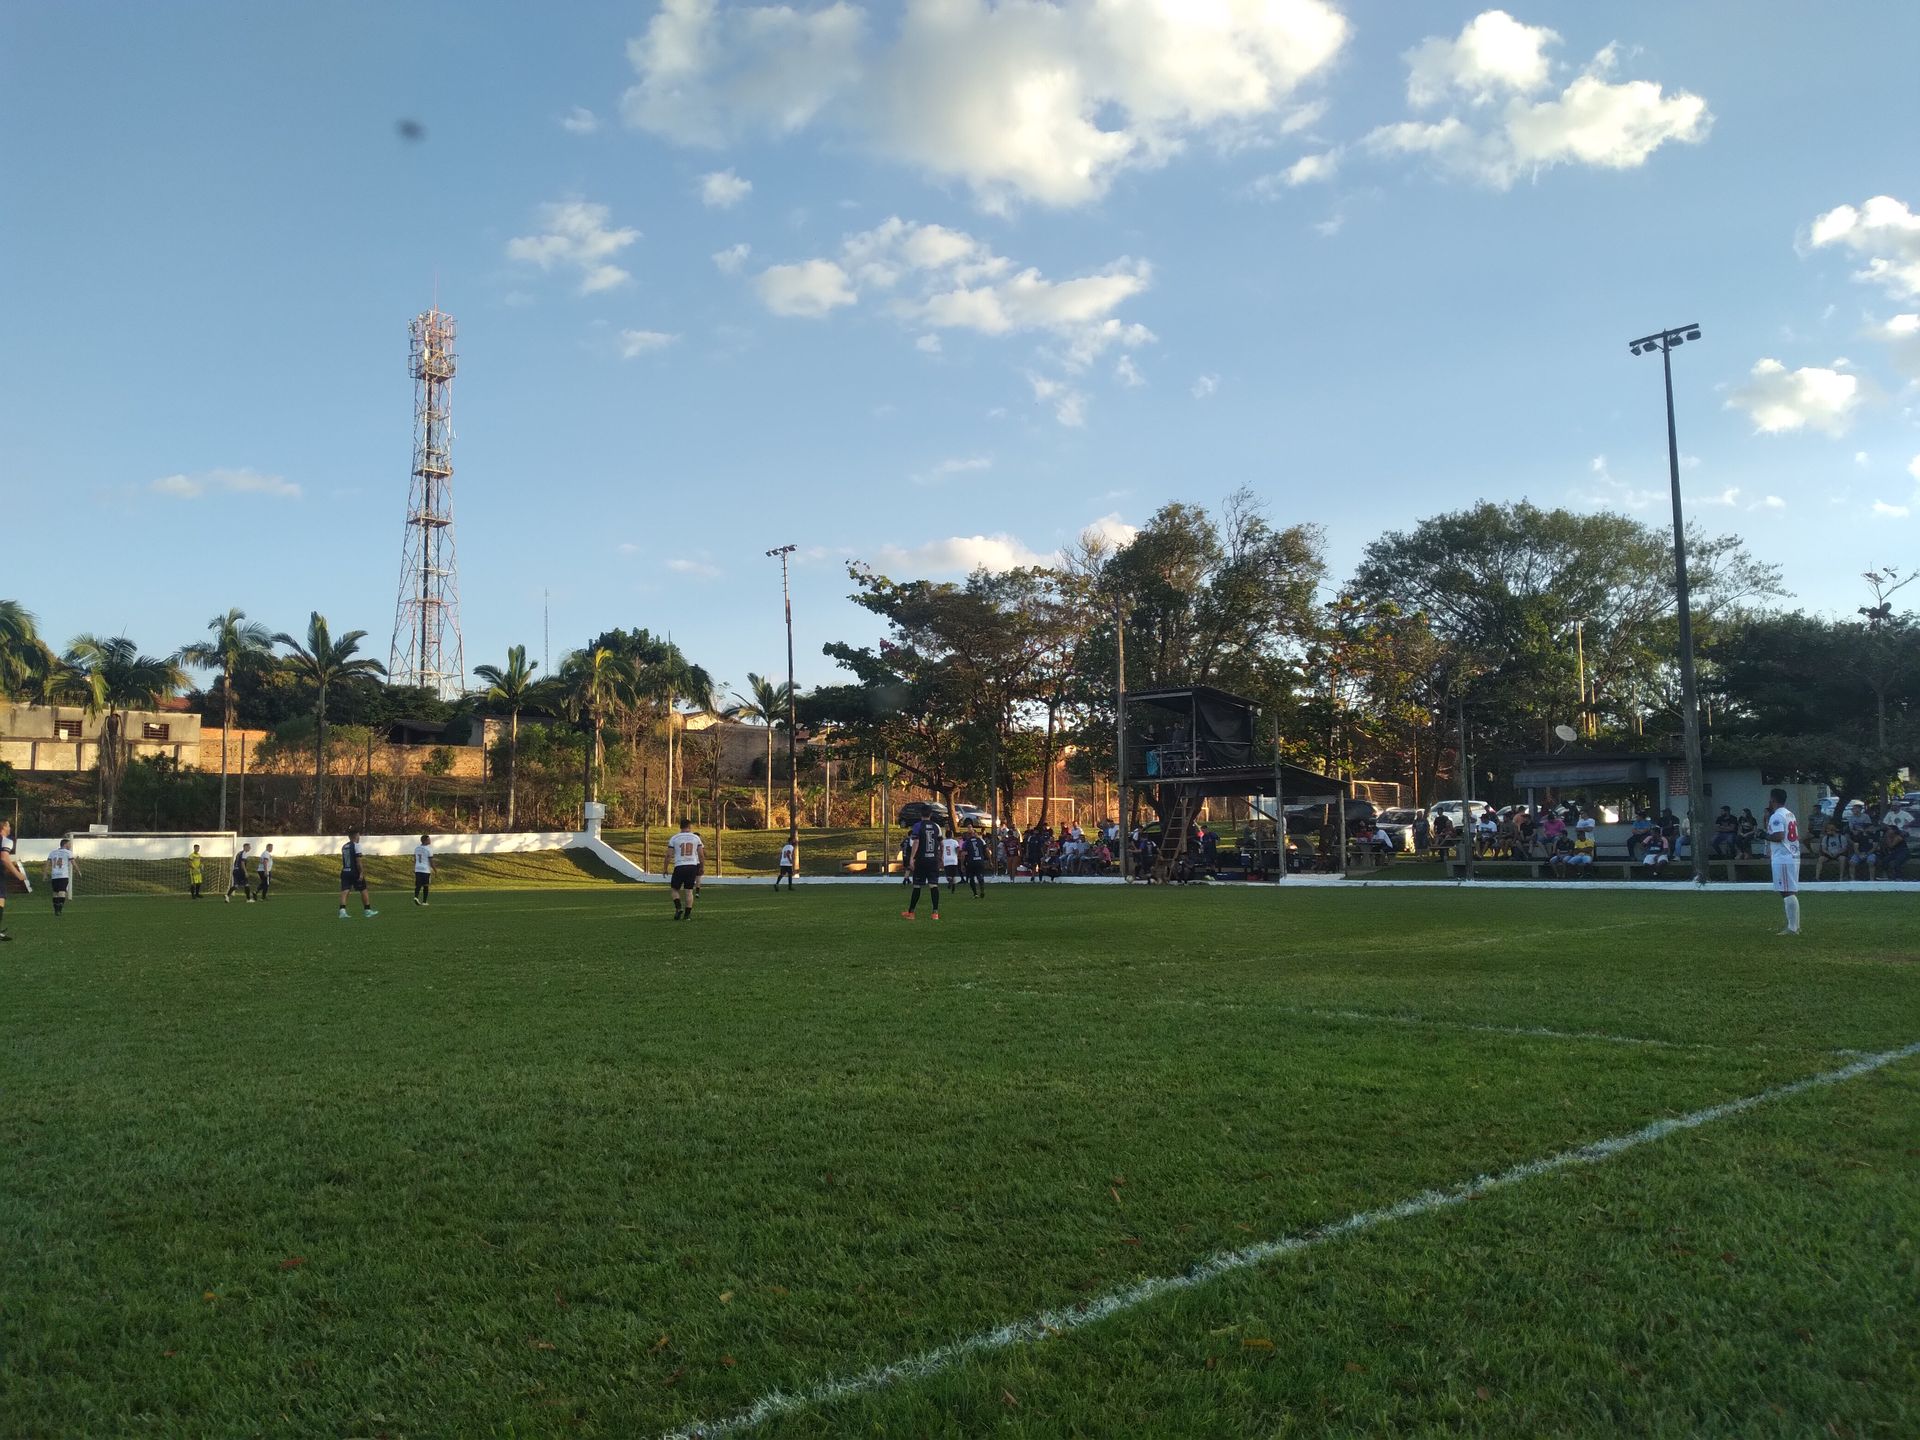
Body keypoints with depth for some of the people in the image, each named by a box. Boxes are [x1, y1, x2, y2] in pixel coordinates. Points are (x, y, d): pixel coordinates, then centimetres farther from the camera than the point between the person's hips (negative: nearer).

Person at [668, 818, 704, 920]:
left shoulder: (674, 838, 2)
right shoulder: (696, 838, 6)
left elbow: (669, 855, 1)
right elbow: (701, 855, 6)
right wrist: (702, 867, 18)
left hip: (679, 867, -2)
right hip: (693, 866, 2)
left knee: (675, 889, 13)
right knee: (689, 891, 6)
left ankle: (678, 908, -7)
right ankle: (687, 914, 4)